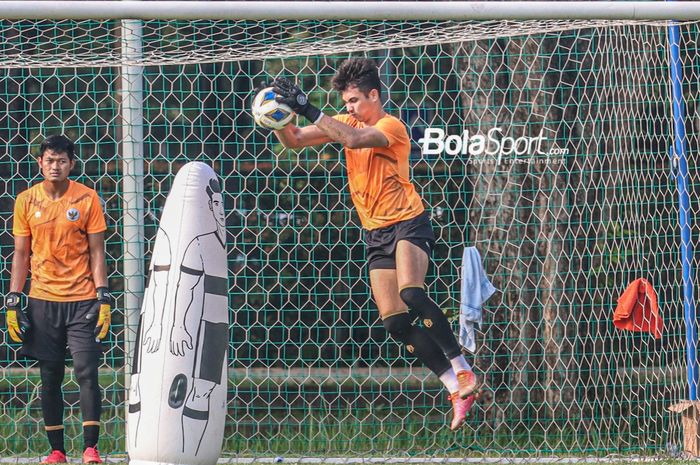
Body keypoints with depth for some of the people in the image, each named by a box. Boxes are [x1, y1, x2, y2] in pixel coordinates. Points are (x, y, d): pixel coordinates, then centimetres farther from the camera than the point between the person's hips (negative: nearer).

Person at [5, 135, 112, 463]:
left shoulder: (87, 198, -1)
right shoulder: (26, 201, 4)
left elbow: (97, 251, 0)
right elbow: (21, 254, 8)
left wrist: (103, 298, -7)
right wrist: (12, 302, 2)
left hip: (82, 300, -2)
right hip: (42, 300, 2)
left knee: (86, 372, -8)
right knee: (50, 377, 4)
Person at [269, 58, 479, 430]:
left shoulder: (390, 126, -12)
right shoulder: (347, 123, 9)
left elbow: (354, 138, -32)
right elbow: (294, 140, 6)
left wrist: (308, 110, -33)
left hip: (407, 223, -7)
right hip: (375, 232, 7)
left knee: (411, 293, -31)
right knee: (394, 322, -1)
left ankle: (462, 371, -21)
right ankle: (457, 389, 3)